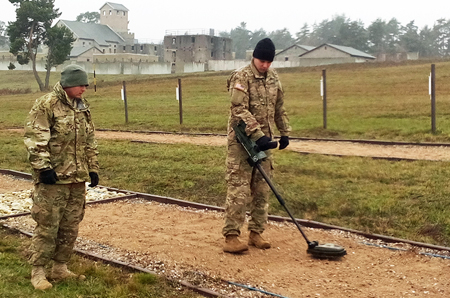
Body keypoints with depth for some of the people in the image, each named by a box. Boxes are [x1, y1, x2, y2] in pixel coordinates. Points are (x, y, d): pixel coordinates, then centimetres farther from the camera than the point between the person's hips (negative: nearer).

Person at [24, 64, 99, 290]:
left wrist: (93, 168, 15)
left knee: (70, 227, 12)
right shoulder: (46, 105, -10)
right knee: (47, 226, -2)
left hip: (77, 178, 7)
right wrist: (43, 167, -21)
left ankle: (60, 268, 25)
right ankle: (38, 271, 11)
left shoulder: (83, 107, 13)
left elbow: (90, 141, 19)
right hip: (53, 179, -7)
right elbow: (34, 139, -16)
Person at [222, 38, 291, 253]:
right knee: (239, 189, -8)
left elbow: (279, 108, 21)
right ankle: (231, 236, -4)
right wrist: (258, 135, -26)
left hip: (264, 140, 7)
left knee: (262, 189, 9)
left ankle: (256, 233, 18)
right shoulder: (241, 77, -11)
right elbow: (240, 110, -20)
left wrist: (284, 132, 15)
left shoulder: (273, 77, 11)